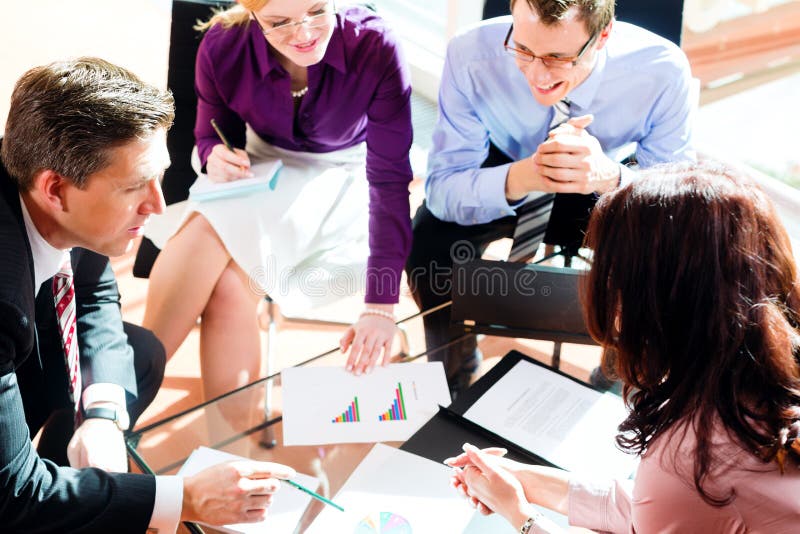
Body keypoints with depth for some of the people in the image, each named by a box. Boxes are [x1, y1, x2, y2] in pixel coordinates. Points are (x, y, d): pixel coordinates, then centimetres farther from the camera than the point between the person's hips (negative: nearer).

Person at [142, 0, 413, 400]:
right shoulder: (222, 46, -17)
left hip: (340, 180, -3)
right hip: (262, 171, 3)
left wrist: (380, 306, -30)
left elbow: (391, 180, -24)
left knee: (230, 284, -28)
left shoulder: (374, 48, -25)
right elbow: (212, 136, 2)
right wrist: (217, 157, -25)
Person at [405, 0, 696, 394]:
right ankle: (453, 380, 4)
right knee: (430, 246, -27)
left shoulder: (663, 72, -29)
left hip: (605, 188, 1)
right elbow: (441, 188, -27)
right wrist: (520, 178, -49)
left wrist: (611, 177, -45)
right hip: (503, 169, 0)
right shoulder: (471, 56, -30)